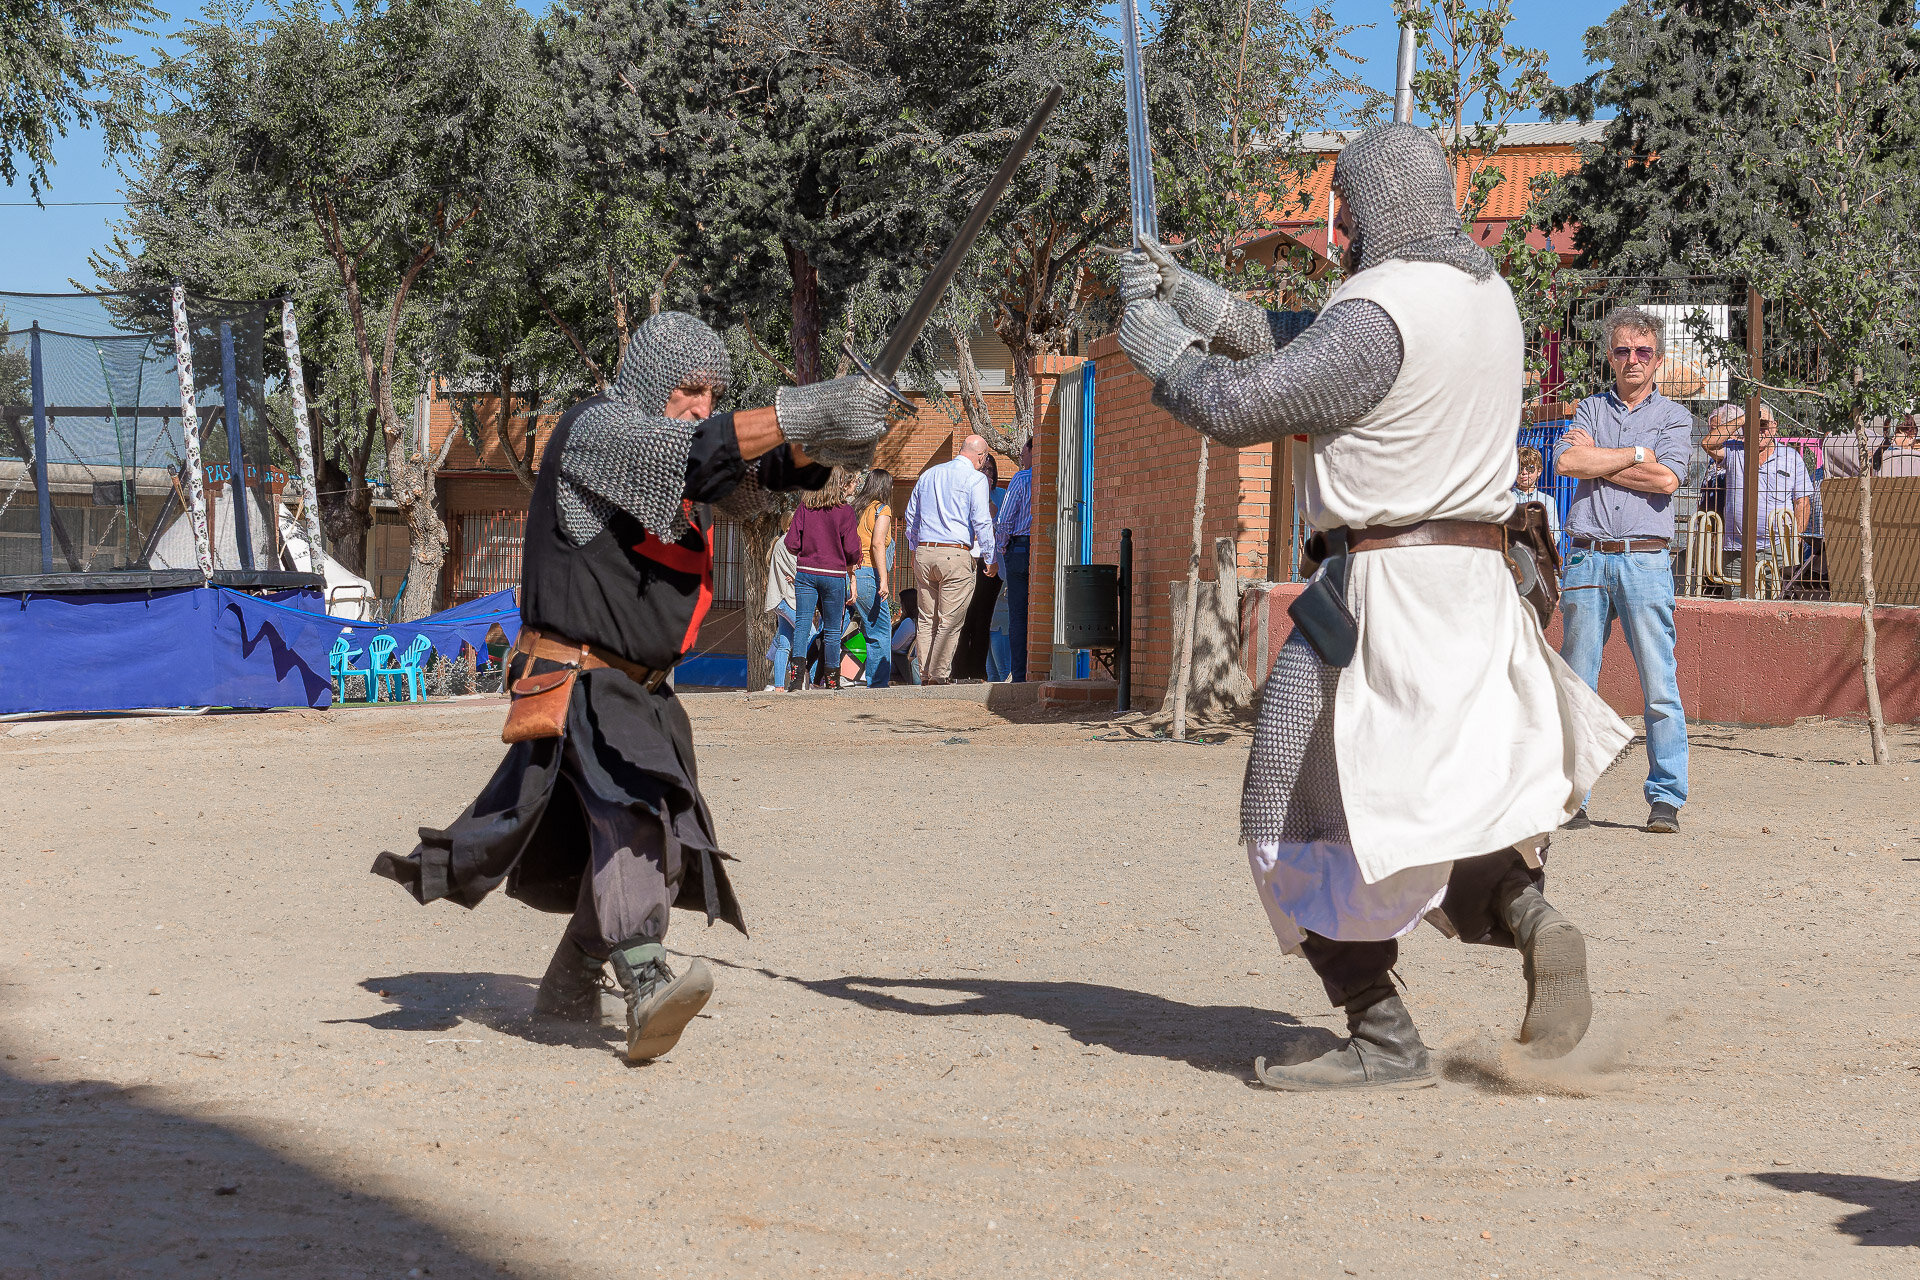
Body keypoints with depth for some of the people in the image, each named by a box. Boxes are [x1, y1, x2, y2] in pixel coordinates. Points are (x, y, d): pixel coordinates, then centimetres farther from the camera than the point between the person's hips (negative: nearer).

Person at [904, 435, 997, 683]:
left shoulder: (930, 474, 17)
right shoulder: (975, 479, -2)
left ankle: (925, 676, 7)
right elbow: (981, 521, -8)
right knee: (950, 621, -4)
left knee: (927, 620, 9)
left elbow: (911, 515, 22)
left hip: (923, 553, 6)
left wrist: (914, 550, 30)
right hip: (955, 554, -6)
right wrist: (990, 558, -2)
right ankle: (938, 676, -9)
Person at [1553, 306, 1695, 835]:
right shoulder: (1590, 410, 16)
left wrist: (1597, 461, -2)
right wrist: (1636, 454, -4)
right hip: (1587, 558, 2)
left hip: (1646, 559, -2)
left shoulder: (1674, 417, 10)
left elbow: (1666, 479, -8)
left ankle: (1666, 800, -1)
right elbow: (1566, 462, -4)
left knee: (1660, 687, -5)